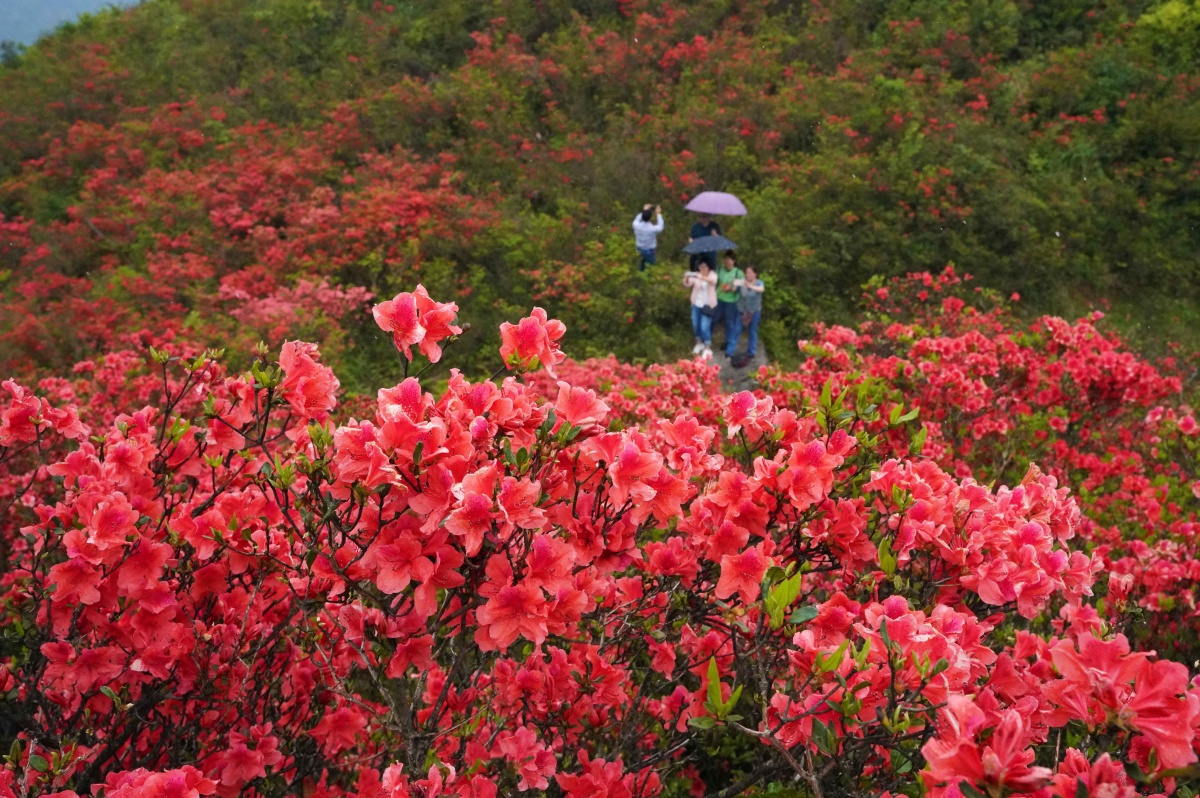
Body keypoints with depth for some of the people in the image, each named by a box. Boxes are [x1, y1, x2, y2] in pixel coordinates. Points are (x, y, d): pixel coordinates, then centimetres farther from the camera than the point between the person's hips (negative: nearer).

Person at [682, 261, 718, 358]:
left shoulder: (712, 274, -10)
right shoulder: (696, 275, -2)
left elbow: (712, 280, -34)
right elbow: (687, 284, -13)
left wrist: (702, 277, -54)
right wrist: (686, 278, -36)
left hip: (707, 305, -4)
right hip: (696, 304, 4)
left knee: (705, 327, -8)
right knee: (695, 325, 14)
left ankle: (707, 349, 5)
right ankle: (699, 343, 38)